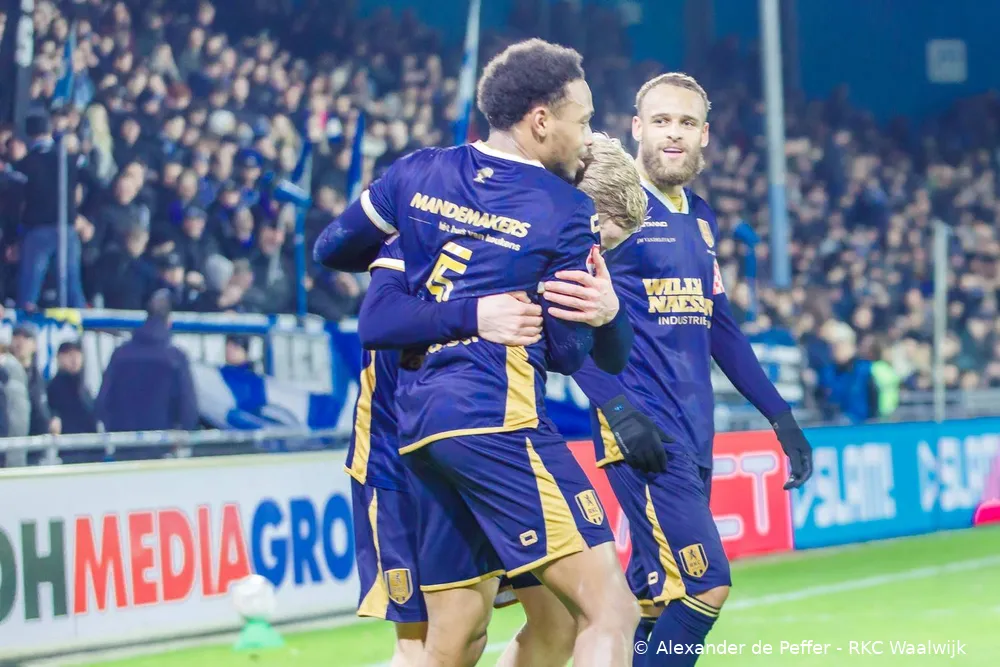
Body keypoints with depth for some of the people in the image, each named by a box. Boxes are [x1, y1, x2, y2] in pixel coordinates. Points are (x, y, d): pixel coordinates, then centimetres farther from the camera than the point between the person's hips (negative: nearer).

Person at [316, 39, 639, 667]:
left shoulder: (420, 173, 12)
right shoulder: (568, 210, -2)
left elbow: (333, 249, 26)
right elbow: (568, 351, 0)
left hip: (419, 418, 7)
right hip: (496, 417, -7)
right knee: (609, 611, -11)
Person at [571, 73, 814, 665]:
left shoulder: (700, 217, 17)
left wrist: (781, 416, 21)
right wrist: (617, 408, -23)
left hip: (695, 432, 8)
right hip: (643, 432, -8)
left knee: (656, 599, 7)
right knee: (705, 587, -15)